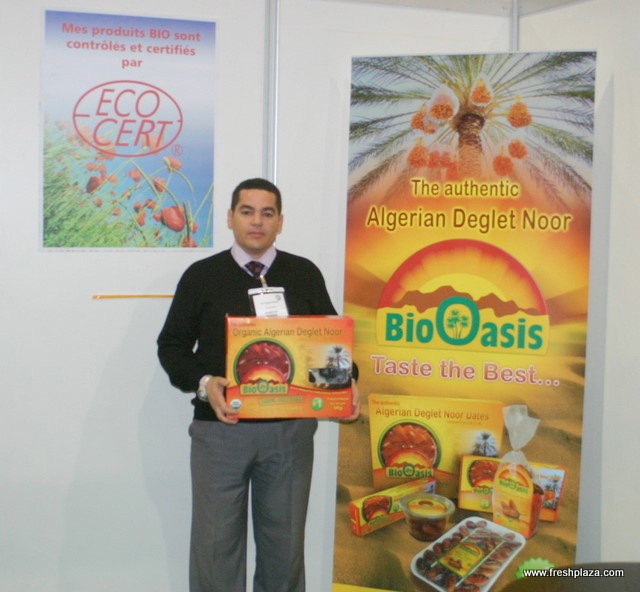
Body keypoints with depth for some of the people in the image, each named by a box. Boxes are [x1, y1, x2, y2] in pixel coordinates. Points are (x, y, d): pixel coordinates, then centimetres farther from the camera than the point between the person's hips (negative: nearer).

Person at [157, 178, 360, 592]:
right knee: (217, 539, 5)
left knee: (285, 538, 11)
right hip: (220, 427, -1)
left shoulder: (305, 275, 8)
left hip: (290, 429, 1)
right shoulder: (202, 276, 4)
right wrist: (203, 383, -13)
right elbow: (172, 345, 5)